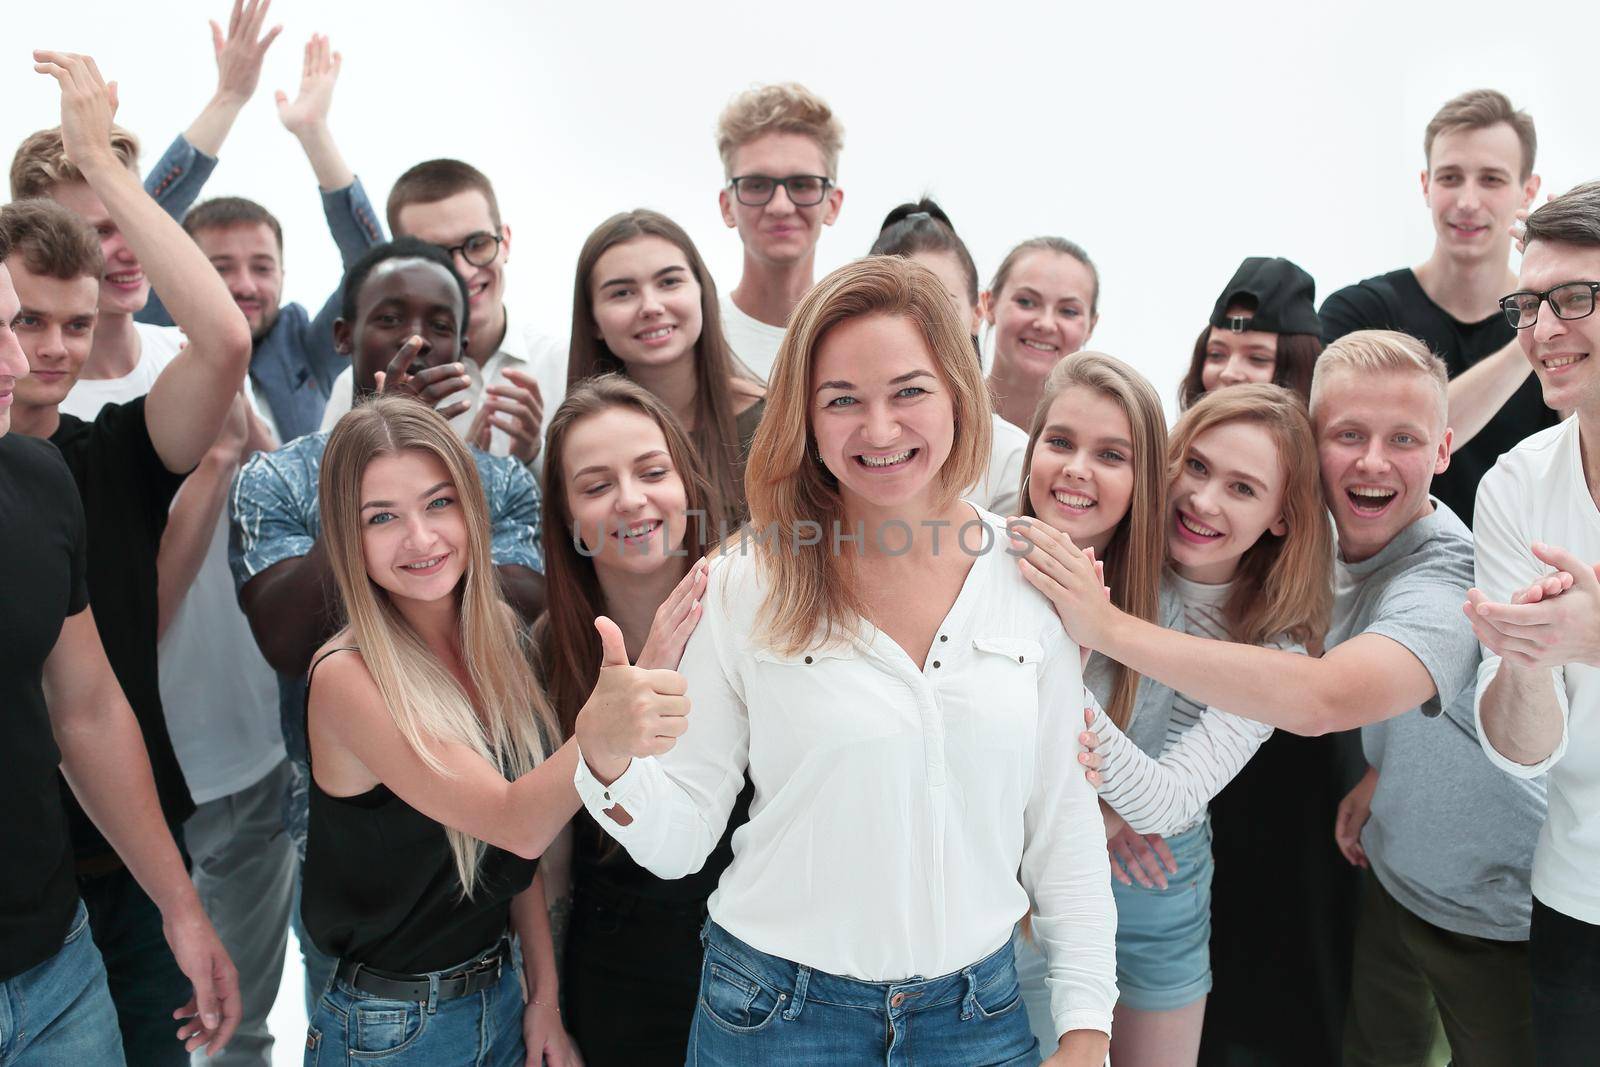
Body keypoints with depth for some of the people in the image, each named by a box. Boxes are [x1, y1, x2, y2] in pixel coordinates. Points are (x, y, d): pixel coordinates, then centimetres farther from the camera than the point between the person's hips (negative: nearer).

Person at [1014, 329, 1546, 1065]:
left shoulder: (1452, 576, -32)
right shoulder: (1337, 541, -7)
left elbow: (1319, 698, -51)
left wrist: (1108, 626, -52)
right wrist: (1382, 765, -9)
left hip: (1500, 918, -6)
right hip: (1394, 877, 6)